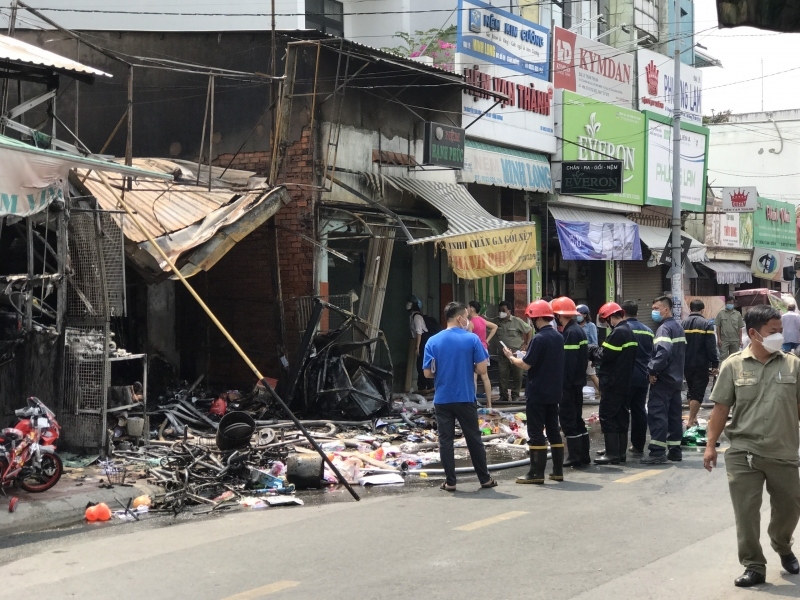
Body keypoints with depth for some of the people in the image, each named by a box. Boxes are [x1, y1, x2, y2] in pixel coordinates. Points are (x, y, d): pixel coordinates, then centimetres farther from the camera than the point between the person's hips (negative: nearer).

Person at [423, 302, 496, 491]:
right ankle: (485, 479, 19)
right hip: (465, 398, -1)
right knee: (474, 439, 10)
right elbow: (482, 369, -9)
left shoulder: (433, 342, -2)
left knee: (445, 441, 6)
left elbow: (428, 373, -2)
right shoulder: (472, 339, -7)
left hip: (442, 400, 1)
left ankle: (450, 482, 7)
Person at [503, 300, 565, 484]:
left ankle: (537, 473, -3)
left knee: (536, 433, -3)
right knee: (553, 430, 13)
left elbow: (525, 365, -17)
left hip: (537, 394, -8)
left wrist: (511, 357, 0)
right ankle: (558, 471, 15)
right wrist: (528, 356, 18)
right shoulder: (558, 337, 8)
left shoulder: (539, 339, -18)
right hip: (554, 392, 8)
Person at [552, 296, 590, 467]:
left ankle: (575, 457, -2)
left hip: (569, 383, -10)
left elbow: (568, 362, -22)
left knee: (568, 418, -4)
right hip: (577, 381, 10)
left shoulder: (570, 333, -18)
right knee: (577, 418, 15)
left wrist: (565, 384, -20)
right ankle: (583, 456, 20)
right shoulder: (577, 330, 13)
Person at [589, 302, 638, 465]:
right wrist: (597, 351, 10)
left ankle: (612, 453, -7)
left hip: (612, 382, -10)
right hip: (625, 382, 10)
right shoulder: (629, 331, 14)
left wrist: (593, 350, -2)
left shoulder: (618, 332, -17)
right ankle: (621, 452, 17)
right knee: (621, 416, 13)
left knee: (607, 417, -6)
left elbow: (605, 355, -21)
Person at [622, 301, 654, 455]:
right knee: (639, 411, 11)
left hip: (626, 377, -6)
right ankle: (638, 446, 15)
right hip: (643, 378, 6)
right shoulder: (648, 331, 10)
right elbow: (653, 354, 16)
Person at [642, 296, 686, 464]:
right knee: (674, 414, 13)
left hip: (662, 380, -10)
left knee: (657, 414, -9)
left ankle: (658, 451, -12)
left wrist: (652, 370, -21)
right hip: (676, 378, 10)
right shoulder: (678, 327, 16)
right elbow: (682, 351, 20)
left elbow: (663, 352, -29)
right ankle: (675, 449, 17)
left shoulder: (664, 328, -15)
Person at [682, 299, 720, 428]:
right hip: (701, 365, -5)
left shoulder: (683, 324, 5)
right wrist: (715, 364, -9)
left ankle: (693, 417, 24)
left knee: (691, 391, 19)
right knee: (698, 393, -2)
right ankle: (691, 421, -9)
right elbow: (711, 347, -14)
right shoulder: (707, 324, -9)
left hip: (686, 364, 5)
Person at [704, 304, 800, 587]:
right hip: (743, 453, -2)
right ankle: (754, 566, 12)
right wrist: (711, 445, -4)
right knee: (746, 511, 0)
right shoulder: (733, 365, -3)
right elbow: (721, 407, 0)